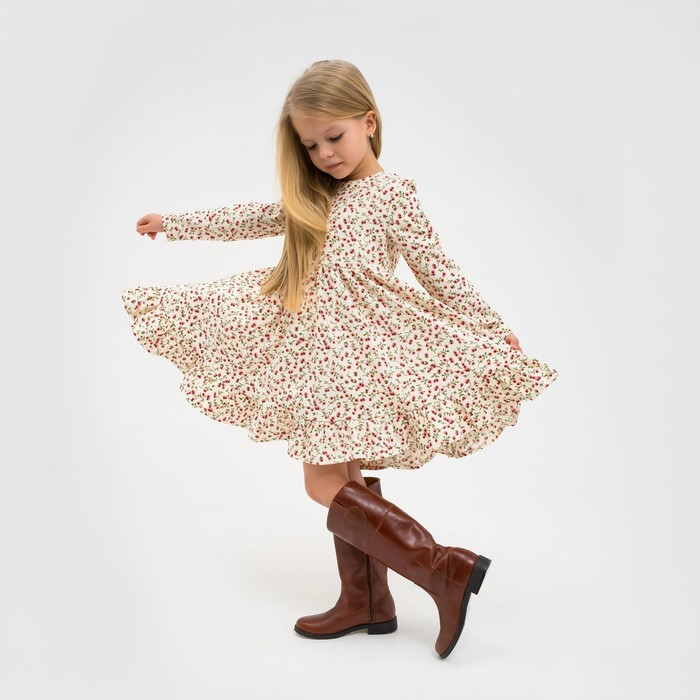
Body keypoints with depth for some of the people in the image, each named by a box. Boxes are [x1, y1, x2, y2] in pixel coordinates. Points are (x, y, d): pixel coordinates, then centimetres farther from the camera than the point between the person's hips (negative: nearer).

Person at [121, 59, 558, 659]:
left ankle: (447, 571, -12)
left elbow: (438, 271, -4)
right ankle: (365, 602, 20)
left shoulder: (392, 192, -4)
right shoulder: (312, 198, 16)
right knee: (343, 480, 10)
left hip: (361, 355, -8)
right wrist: (172, 224, 29)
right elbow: (247, 220, 24)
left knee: (327, 483, -13)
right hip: (319, 356, 8)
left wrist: (492, 329, -7)